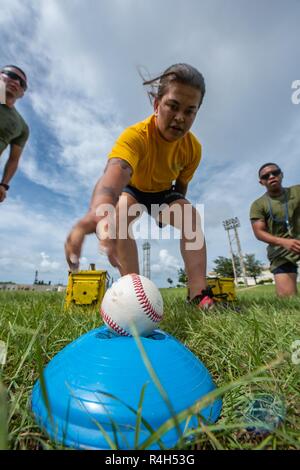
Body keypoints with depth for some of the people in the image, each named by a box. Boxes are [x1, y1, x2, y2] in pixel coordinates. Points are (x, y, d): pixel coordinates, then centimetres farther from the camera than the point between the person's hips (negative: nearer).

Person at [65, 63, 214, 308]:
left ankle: (200, 295, -22)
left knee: (192, 216, -24)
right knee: (121, 217, -35)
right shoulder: (135, 135, -36)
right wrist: (98, 214, -77)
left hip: (164, 192, 3)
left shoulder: (193, 147, -19)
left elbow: (181, 183, -3)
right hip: (132, 188, -2)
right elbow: (114, 174, -58)